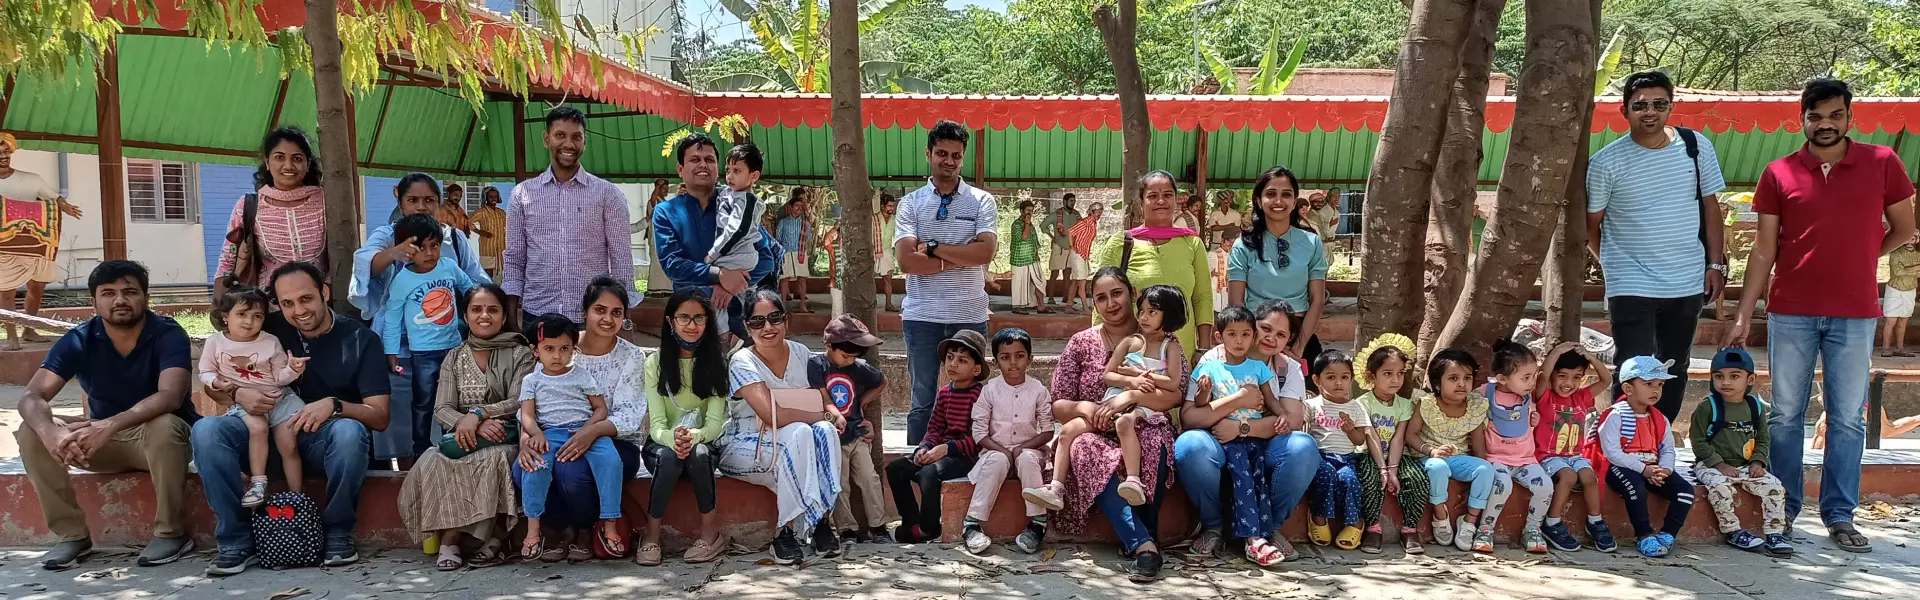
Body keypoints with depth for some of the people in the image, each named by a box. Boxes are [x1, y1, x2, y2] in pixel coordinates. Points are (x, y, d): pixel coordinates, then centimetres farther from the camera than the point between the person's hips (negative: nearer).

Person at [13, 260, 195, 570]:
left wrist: (111, 425, -49)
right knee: (31, 432, -18)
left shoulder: (168, 334, -18)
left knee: (163, 425, -38)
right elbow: (31, 396, -18)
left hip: (162, 438, -4)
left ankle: (171, 533, -21)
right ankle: (72, 534, -8)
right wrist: (50, 432, -41)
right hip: (103, 442, 4)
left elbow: (170, 396, -34)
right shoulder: (77, 340, -8)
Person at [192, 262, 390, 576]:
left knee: (348, 431, -37)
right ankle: (237, 538, -15)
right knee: (206, 429, -23)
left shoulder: (361, 340, -6)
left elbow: (380, 417, -11)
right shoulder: (268, 330, 0)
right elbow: (213, 385, 7)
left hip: (325, 439, -2)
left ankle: (338, 531, -15)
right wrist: (238, 394, -17)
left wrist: (334, 405, -31)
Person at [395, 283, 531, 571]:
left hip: (504, 438, -2)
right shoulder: (454, 358, 14)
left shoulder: (519, 354, 6)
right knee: (433, 464, -30)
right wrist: (472, 425, -19)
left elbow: (520, 402, -7)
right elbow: (442, 409, 3)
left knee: (492, 459, -37)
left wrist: (477, 413, -22)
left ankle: (450, 538, -24)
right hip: (463, 438, 3)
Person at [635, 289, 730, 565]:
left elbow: (714, 423, -10)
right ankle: (652, 535, -23)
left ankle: (711, 532, -22)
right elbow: (656, 423, -11)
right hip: (662, 444, 0)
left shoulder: (715, 363, -1)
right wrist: (673, 438, -35)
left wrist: (693, 436, -34)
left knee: (698, 453, -35)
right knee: (670, 456, -35)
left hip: (702, 443, 0)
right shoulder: (656, 363, -3)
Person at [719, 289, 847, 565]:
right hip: (746, 447, -5)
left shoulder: (801, 353, 2)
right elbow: (773, 416, -26)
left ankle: (822, 520, -22)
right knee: (798, 433, -33)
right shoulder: (743, 362, -15)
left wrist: (834, 413, -13)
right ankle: (786, 531, -28)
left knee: (825, 432, -26)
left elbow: (822, 397, 11)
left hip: (795, 450, 5)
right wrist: (822, 415, -19)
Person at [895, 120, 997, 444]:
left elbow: (985, 252, -12)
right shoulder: (911, 203, 5)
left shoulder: (982, 201, 5)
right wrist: (958, 259, -10)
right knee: (923, 402, 7)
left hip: (970, 315, 0)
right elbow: (906, 260, -9)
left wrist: (933, 248, -10)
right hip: (922, 316, 0)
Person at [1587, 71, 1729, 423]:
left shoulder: (1696, 146, 1)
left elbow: (1710, 206, 9)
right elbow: (1591, 226, 1)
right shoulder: (1606, 163, -8)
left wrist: (1716, 264, 5)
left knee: (1674, 373, 15)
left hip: (1687, 284, 4)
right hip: (1631, 288, -4)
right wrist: (1617, 263, 2)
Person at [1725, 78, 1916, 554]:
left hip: (1854, 315, 0)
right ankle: (1783, 510, 17)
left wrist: (1856, 259, 8)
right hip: (1791, 313, 0)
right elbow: (1764, 250, 3)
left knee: (1848, 419, 4)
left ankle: (1840, 516, 14)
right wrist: (1743, 314, -1)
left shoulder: (1882, 163, 1)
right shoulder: (1779, 173, 1)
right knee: (1786, 415, 6)